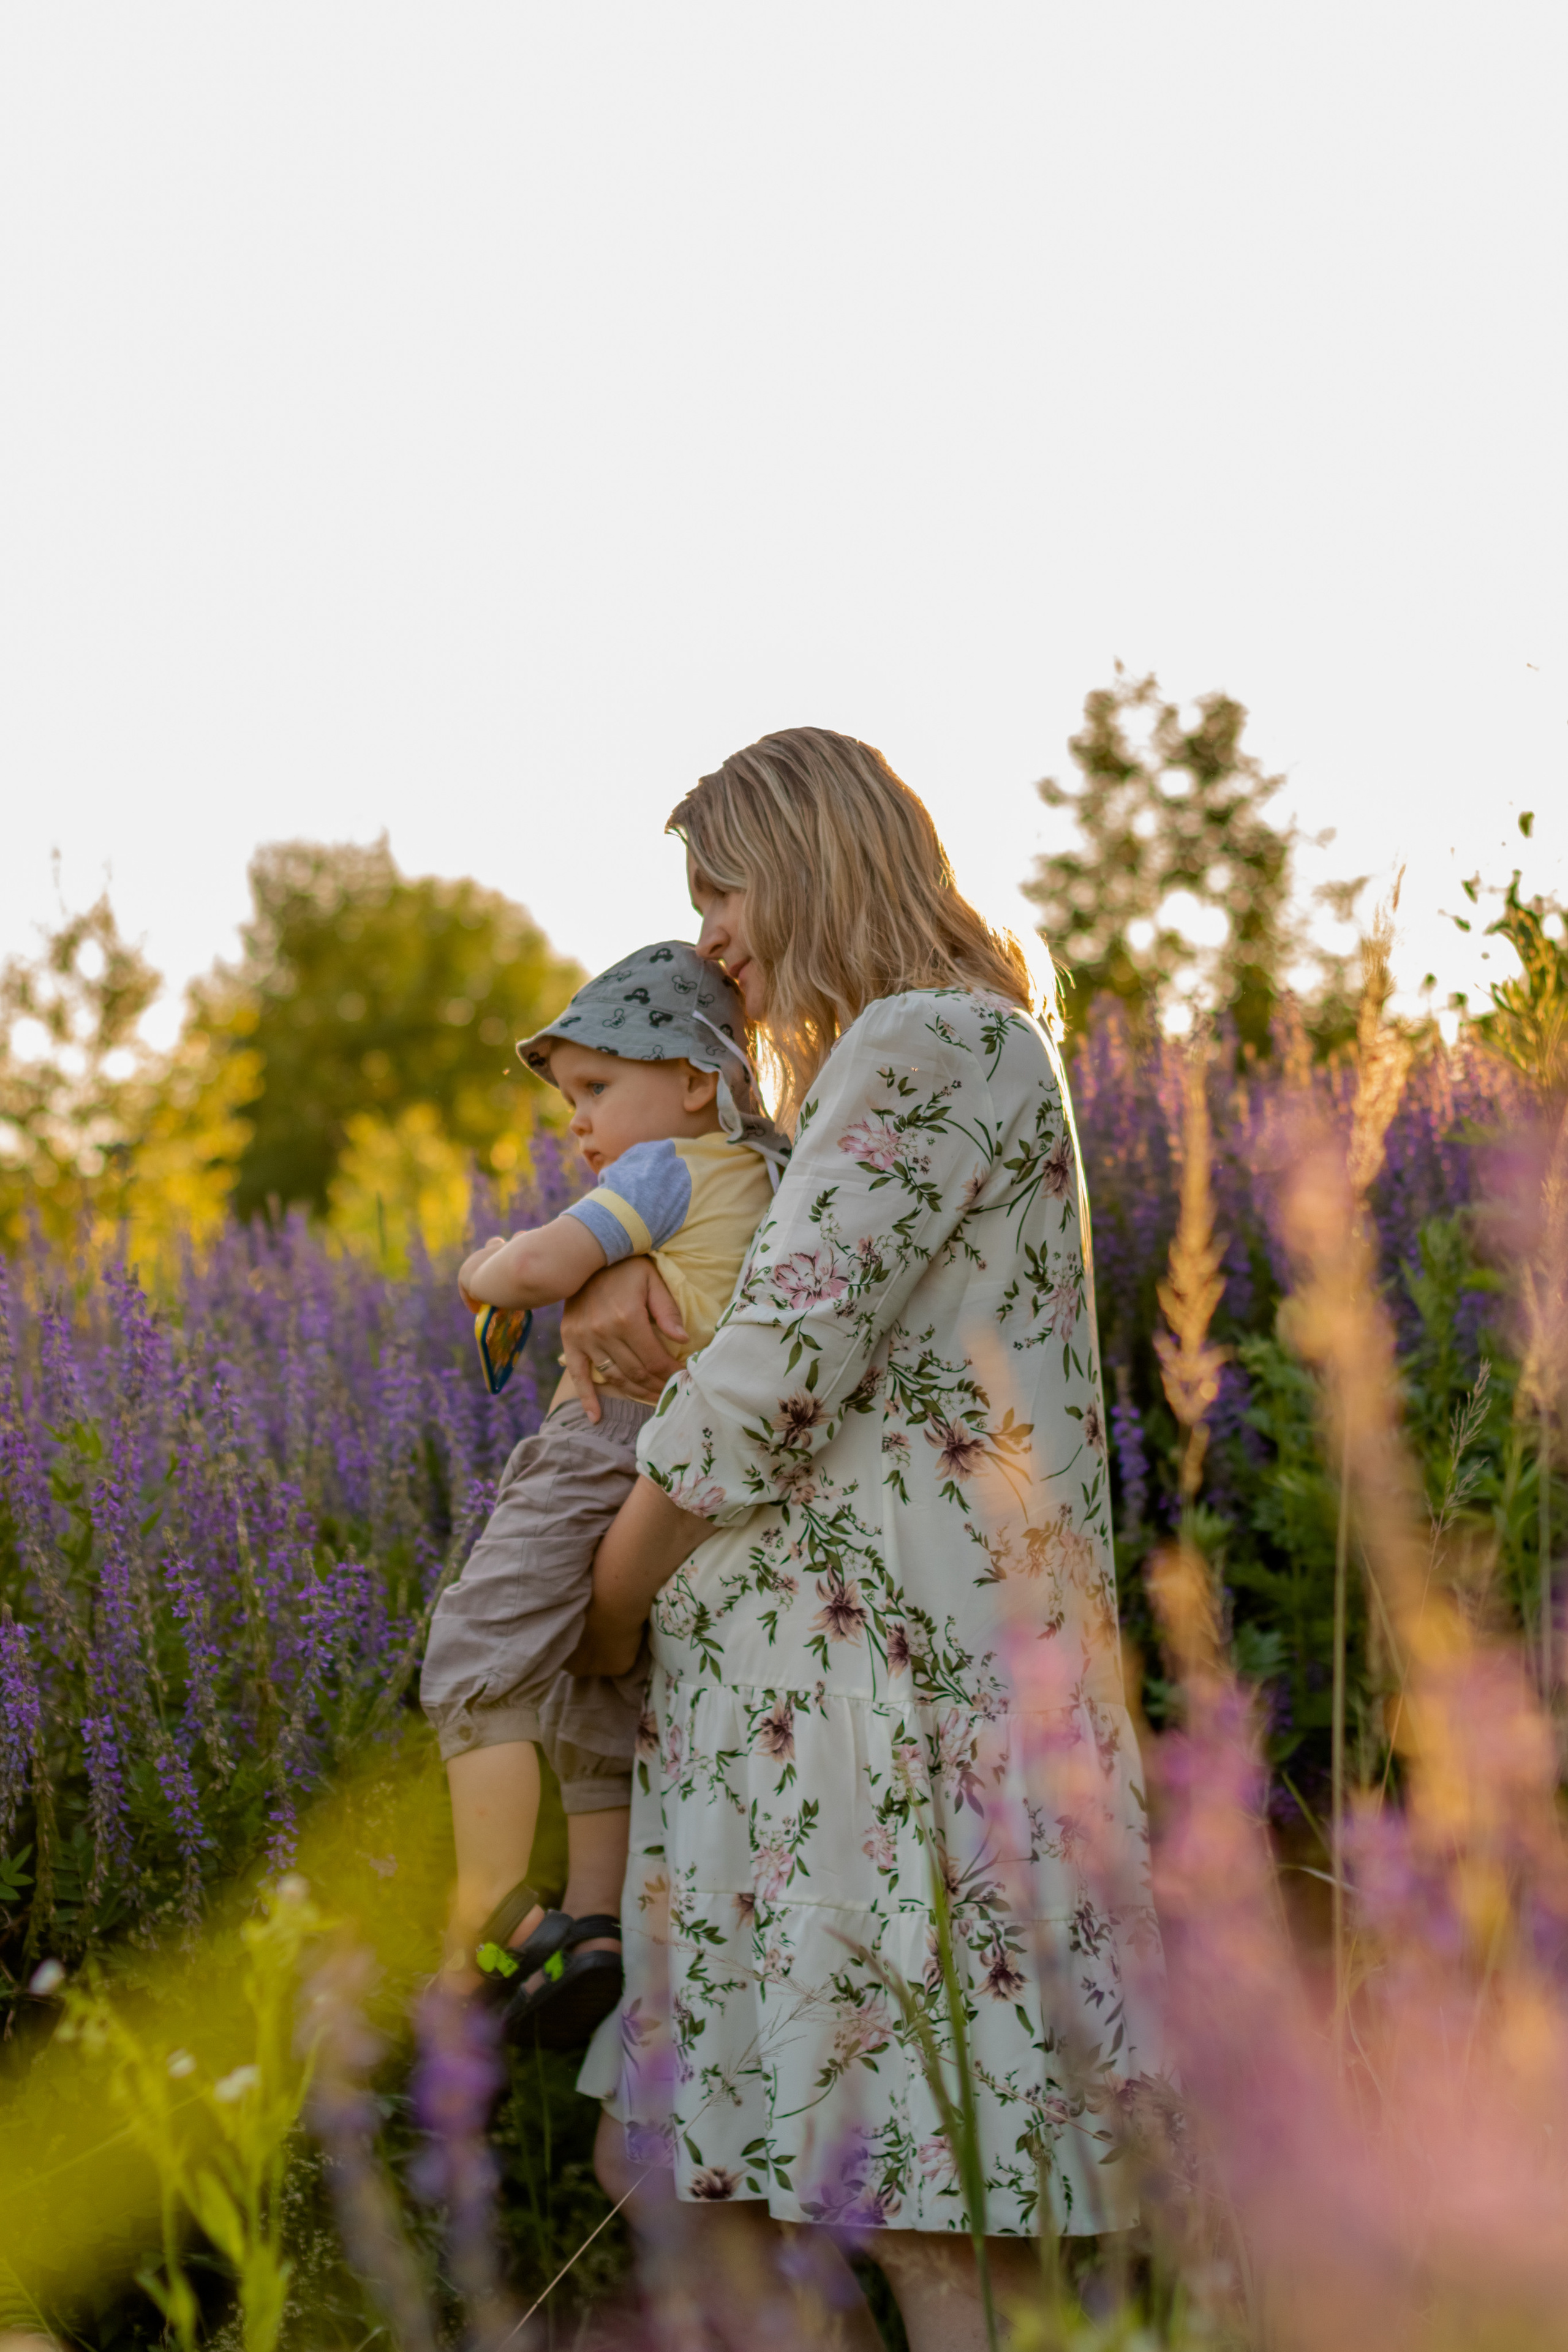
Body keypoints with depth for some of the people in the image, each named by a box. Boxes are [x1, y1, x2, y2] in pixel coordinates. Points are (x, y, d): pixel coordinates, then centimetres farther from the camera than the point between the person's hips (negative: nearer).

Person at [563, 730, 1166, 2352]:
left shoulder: (924, 1048, -11)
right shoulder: (960, 1048, 22)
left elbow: (777, 1371, -18)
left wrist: (612, 1599, -5)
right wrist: (612, 1274, 8)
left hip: (872, 1661, -10)